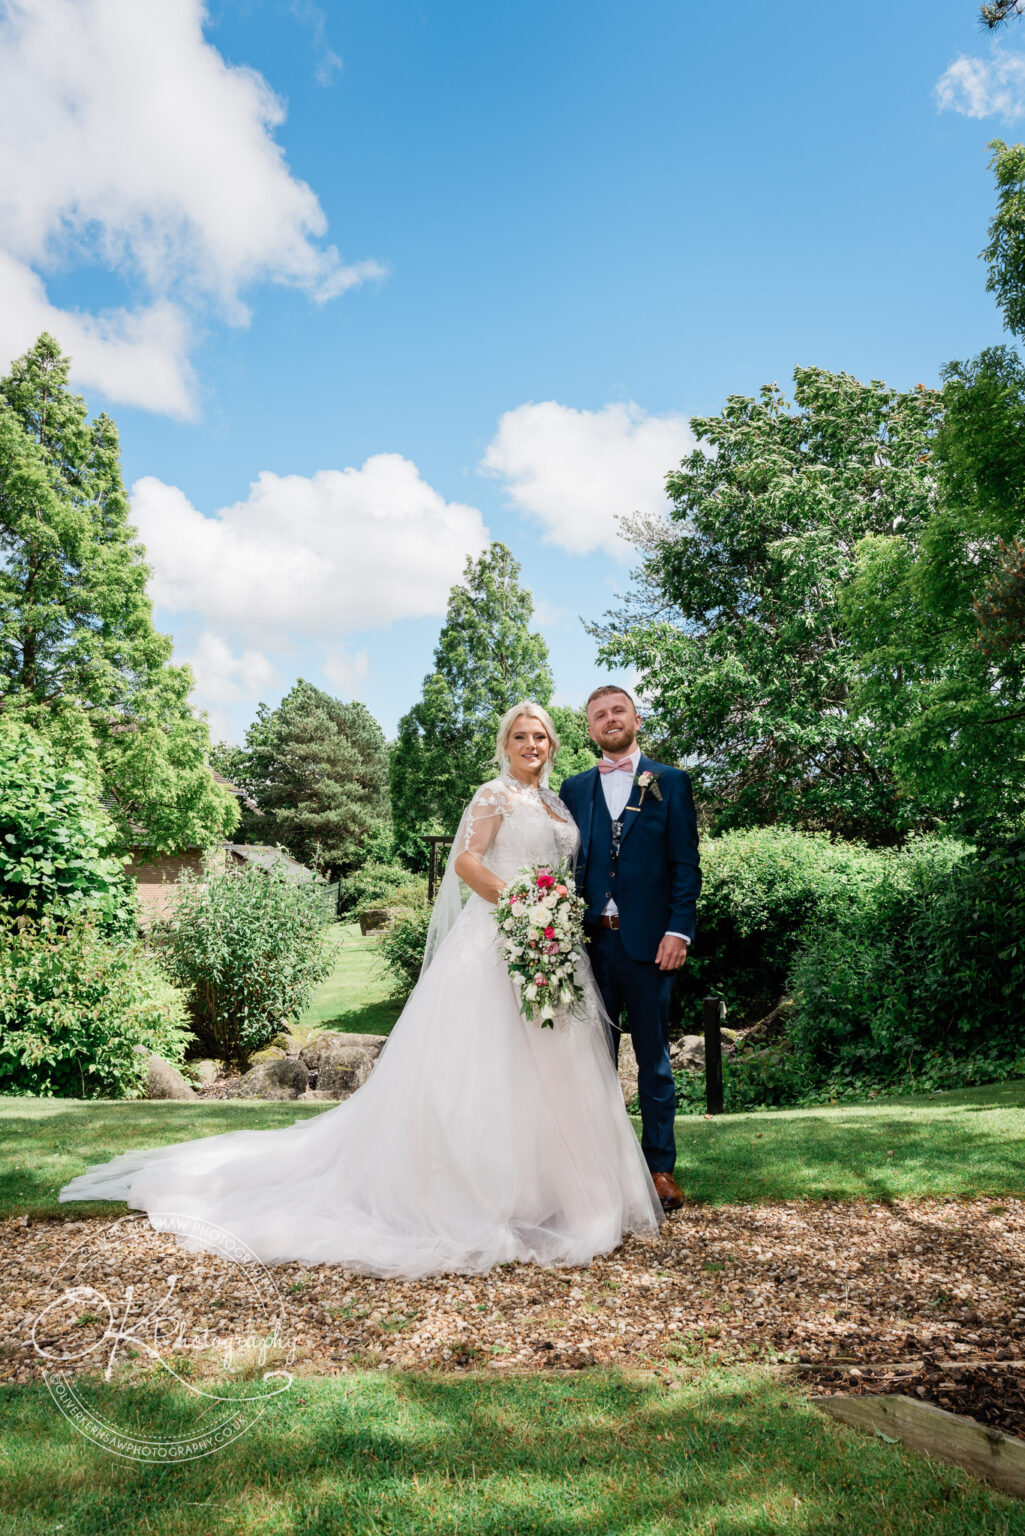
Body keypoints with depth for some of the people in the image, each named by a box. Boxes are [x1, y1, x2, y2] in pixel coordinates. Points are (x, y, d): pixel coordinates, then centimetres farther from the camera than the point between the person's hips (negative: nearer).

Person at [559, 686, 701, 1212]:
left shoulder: (670, 783, 6)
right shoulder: (574, 788, 13)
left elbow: (686, 865, 0)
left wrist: (678, 930, -10)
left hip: (649, 942, -2)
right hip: (589, 940, 2)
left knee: (653, 1058, 6)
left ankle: (660, 1166, 17)